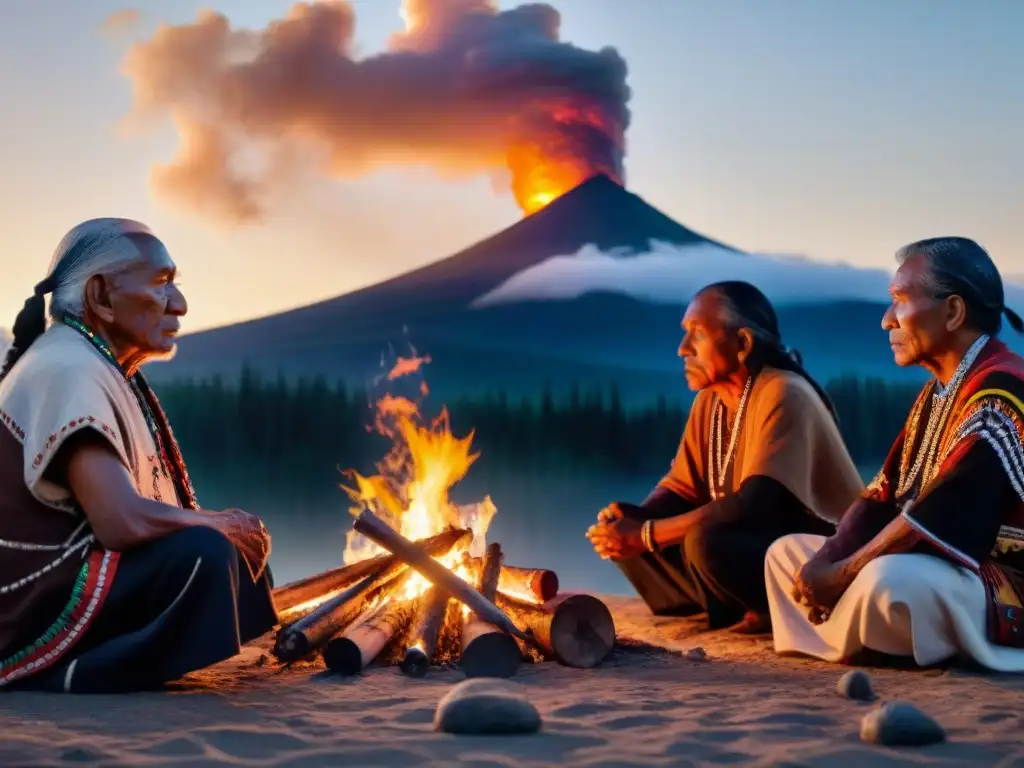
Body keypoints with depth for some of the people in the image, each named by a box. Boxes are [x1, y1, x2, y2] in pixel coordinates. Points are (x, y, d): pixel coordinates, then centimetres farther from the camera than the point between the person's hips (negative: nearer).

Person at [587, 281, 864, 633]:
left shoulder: (783, 395, -21)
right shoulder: (710, 399, 5)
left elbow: (752, 506, -30)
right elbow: (680, 488, 10)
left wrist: (646, 534, -27)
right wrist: (634, 517, -14)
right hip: (749, 545, 9)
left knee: (705, 541, -35)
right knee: (617, 531, -4)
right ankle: (746, 609, -3)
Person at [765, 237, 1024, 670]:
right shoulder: (936, 393, 14)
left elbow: (937, 524, -27)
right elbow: (884, 497, 9)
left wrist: (839, 577, -19)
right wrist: (825, 562, -7)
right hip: (931, 572, 10)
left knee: (890, 580, -39)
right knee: (787, 552, 14)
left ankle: (856, 645, -7)